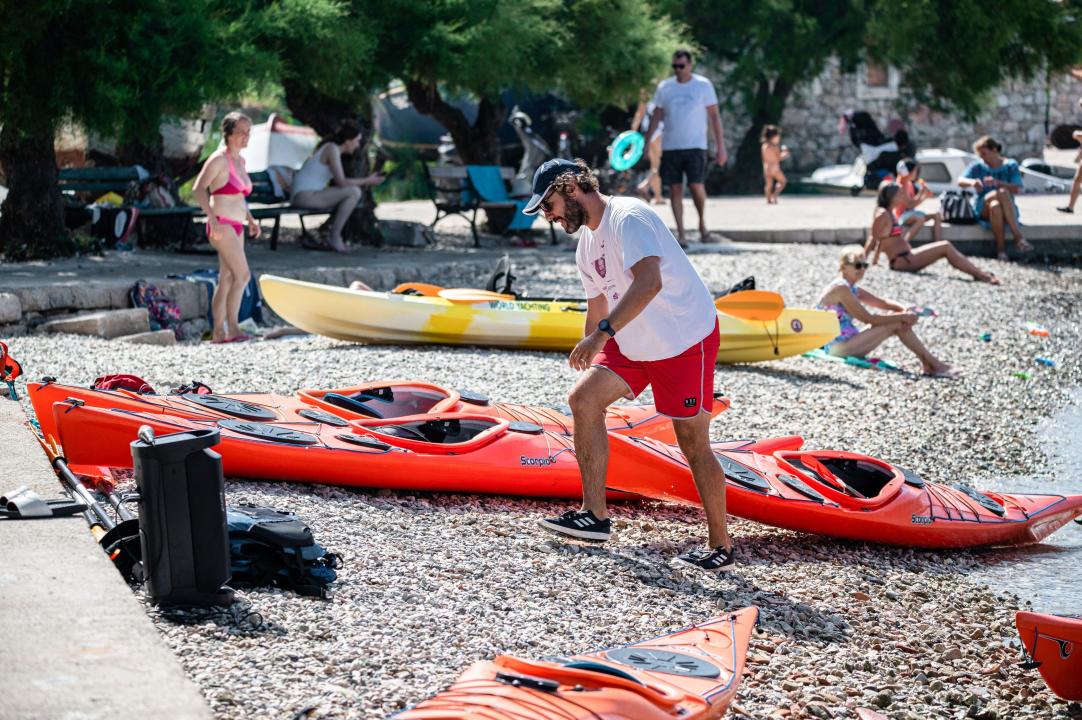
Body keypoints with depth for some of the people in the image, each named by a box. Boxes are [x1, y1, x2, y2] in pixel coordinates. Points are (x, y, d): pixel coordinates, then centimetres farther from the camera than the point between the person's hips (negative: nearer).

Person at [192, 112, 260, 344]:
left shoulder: (240, 161, 16)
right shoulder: (219, 159, -10)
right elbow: (198, 188, -16)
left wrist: (250, 219, 15)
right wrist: (212, 218, -24)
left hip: (235, 228, 9)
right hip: (221, 226, -9)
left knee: (227, 280, 7)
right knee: (242, 275, -14)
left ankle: (218, 332, 9)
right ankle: (232, 328, -11)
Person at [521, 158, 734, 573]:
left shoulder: (627, 217, -20)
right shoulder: (586, 246, 11)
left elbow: (649, 282, -36)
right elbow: (597, 308, 23)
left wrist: (603, 333, -41)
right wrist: (588, 360, 26)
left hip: (685, 339, -9)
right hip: (634, 343, 9)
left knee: (694, 445, -4)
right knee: (584, 398, -5)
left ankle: (721, 548, 8)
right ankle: (595, 516, -1)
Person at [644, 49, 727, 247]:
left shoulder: (703, 85, 1)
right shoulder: (664, 87, 8)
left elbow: (714, 116, 2)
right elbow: (656, 117, 12)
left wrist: (720, 147, -3)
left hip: (695, 145, -2)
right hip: (670, 147, 2)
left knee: (696, 186, -11)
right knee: (675, 189, -1)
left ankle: (702, 224, 14)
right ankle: (680, 233, 2)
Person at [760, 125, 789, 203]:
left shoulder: (764, 146, 5)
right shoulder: (774, 147, -15)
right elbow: (779, 158, -13)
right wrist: (785, 154, 4)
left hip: (767, 168, 6)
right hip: (774, 168, -6)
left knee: (769, 184, 11)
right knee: (782, 181, 10)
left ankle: (769, 200, 8)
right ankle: (774, 195, -4)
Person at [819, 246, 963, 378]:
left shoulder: (853, 290, 15)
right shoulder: (840, 289, -16)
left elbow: (882, 303, 16)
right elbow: (867, 318, -19)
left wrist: (904, 310, -6)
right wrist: (902, 317, -14)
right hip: (838, 348, -10)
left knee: (895, 318, 0)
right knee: (896, 323, -14)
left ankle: (928, 364, -3)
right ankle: (933, 364, -7)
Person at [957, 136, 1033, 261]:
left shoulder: (1010, 166, 7)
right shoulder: (977, 166, 12)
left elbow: (1016, 189, -7)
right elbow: (960, 181, 0)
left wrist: (998, 183, -25)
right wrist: (971, 182, -24)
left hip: (1007, 209, -1)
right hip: (983, 209, 1)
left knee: (996, 206, -40)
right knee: (1003, 192, -34)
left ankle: (1001, 246, -39)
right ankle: (1018, 236, -39)